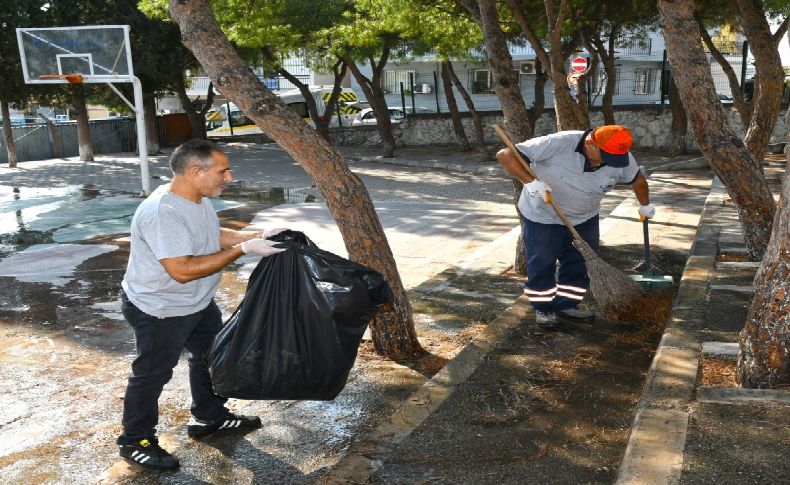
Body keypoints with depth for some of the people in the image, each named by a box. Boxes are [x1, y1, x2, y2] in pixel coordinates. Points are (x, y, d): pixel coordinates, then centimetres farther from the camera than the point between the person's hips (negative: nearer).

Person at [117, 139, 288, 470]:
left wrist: (257, 236, -3)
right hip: (159, 311, -9)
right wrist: (242, 249, -33)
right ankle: (135, 440, 29)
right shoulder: (161, 213, -33)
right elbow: (183, 270, -35)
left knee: (211, 356, 22)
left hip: (199, 303, 9)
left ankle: (209, 417, 43)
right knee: (152, 374, 8)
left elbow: (213, 236, 12)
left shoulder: (198, 198, -3)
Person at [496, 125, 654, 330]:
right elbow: (505, 155, -35)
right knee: (542, 265, 4)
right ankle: (544, 309, 21)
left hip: (584, 218, 4)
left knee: (581, 264, 9)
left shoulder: (621, 157, -19)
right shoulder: (558, 144, -34)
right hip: (543, 216, -4)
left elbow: (637, 179, 4)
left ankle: (566, 305, 25)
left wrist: (645, 206, 19)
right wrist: (531, 182, -45)